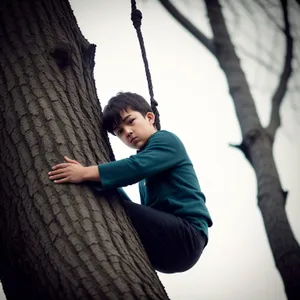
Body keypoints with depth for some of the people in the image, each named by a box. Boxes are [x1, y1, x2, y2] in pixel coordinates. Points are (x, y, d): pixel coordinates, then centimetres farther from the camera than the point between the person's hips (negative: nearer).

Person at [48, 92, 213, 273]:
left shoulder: (166, 140, 0)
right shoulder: (145, 166, 23)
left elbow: (136, 166, -19)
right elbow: (147, 209, 14)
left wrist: (86, 173, -26)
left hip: (185, 234, -9)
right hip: (166, 246, 9)